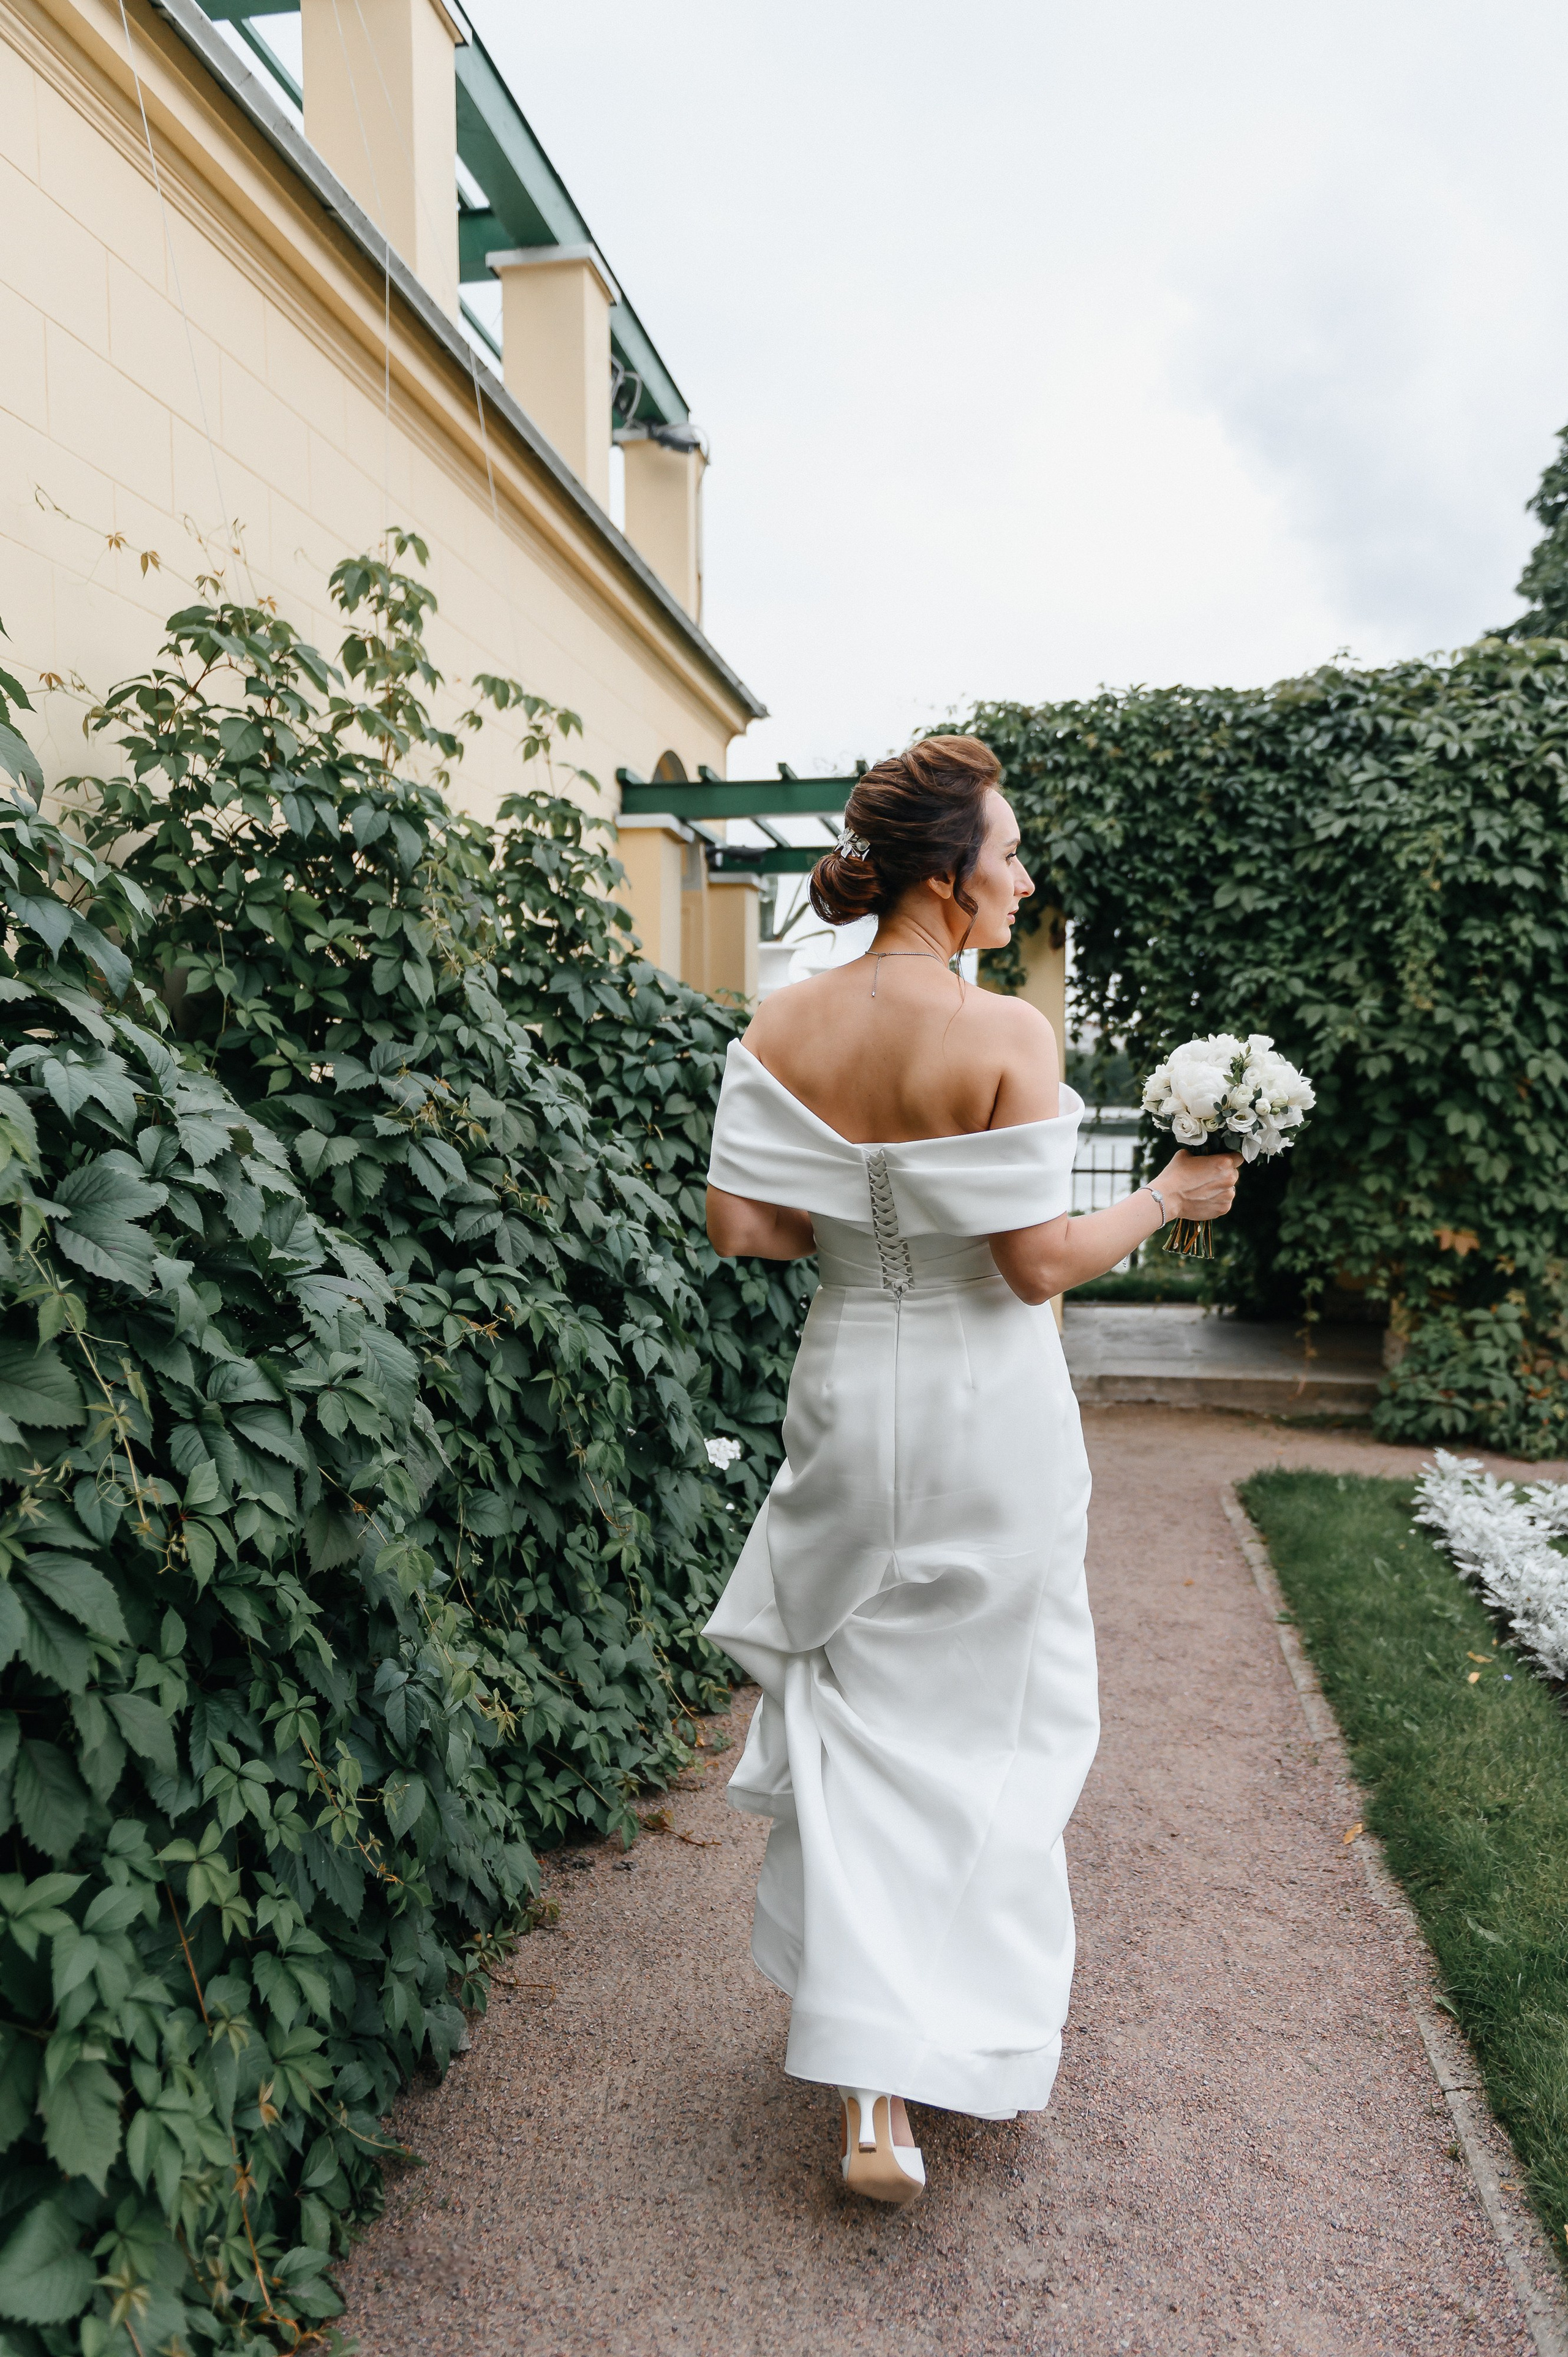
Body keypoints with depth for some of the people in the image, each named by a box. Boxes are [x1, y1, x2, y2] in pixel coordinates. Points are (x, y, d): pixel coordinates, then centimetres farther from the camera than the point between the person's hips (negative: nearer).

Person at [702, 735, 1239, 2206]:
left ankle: (874, 2094, 15)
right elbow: (1042, 1263, -17)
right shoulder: (1005, 1035, -17)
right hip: (990, 1411, -3)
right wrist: (1167, 1200, -1)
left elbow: (737, 1225, -5)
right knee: (996, 1721, 17)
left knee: (862, 1720, 15)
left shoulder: (783, 1028, -4)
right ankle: (997, 2041, 36)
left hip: (851, 1396, 3)